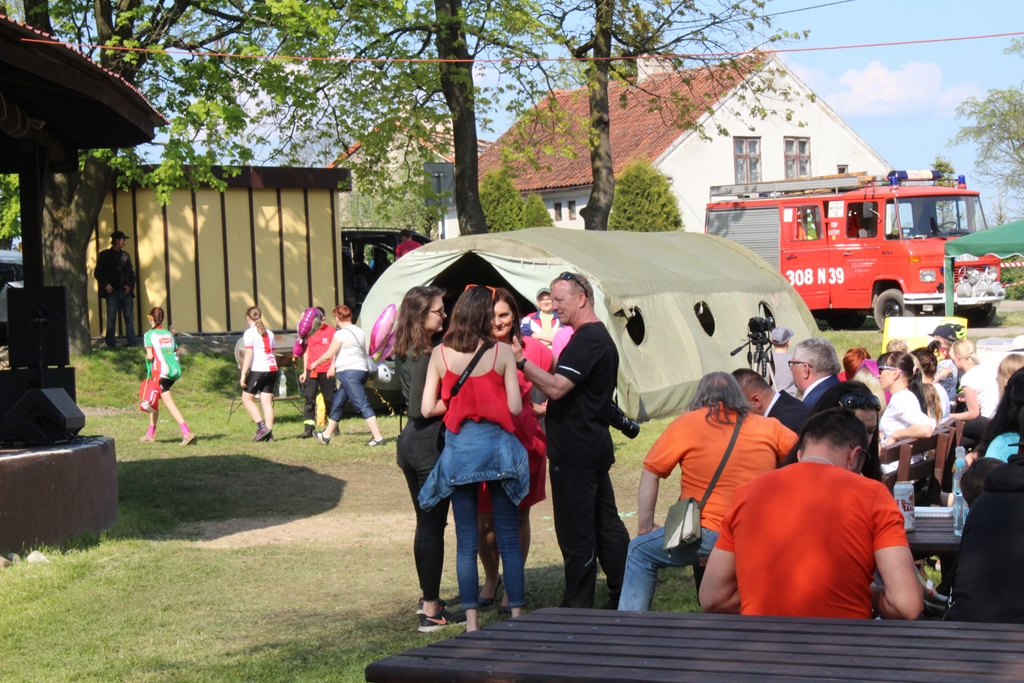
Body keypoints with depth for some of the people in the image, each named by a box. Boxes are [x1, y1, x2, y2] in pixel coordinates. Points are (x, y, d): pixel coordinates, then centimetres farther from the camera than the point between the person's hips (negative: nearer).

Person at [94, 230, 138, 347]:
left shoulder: (126, 255, 15)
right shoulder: (104, 255, 4)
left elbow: (132, 272, 18)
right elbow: (98, 273, 3)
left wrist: (130, 285, 1)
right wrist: (105, 284, -11)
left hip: (125, 292, 3)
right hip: (112, 292, -3)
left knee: (129, 318, 0)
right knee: (111, 319, 0)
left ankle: (133, 342, 1)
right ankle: (111, 344, 3)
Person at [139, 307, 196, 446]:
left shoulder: (149, 335, -4)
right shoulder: (169, 334, 12)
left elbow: (150, 356, -13)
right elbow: (177, 353, 9)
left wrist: (147, 357, 7)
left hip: (159, 371, -7)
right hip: (174, 371, 7)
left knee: (170, 404, -8)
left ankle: (187, 432, -19)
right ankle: (151, 433, 23)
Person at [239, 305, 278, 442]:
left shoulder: (249, 333, -5)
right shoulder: (269, 333, 15)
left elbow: (249, 354, -12)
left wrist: (243, 374, -12)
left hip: (258, 369, -6)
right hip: (272, 369, 6)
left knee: (247, 399, 5)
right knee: (267, 401, 5)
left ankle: (262, 426, -8)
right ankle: (269, 433, -1)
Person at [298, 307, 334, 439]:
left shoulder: (330, 331, -2)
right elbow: (306, 351, 11)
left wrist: (332, 367, -11)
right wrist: (304, 371, 9)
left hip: (327, 371, -2)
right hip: (311, 370, 2)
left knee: (330, 398, 7)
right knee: (309, 398, -7)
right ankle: (308, 428, -10)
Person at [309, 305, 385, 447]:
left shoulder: (341, 334, -10)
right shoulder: (359, 332, 14)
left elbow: (329, 354, -8)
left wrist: (315, 363, 12)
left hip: (349, 372, -9)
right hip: (361, 370, 9)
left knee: (362, 405, -12)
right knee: (337, 404, 19)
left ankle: (377, 437, -18)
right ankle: (326, 435, 30)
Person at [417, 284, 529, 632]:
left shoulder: (440, 354, -2)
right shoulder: (502, 351, -7)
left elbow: (428, 408, -2)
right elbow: (515, 407, -8)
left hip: (459, 448, 1)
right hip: (498, 444, -1)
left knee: (466, 541, 8)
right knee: (508, 538, 7)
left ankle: (471, 620, 8)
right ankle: (517, 616, 8)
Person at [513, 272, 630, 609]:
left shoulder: (586, 341, -17)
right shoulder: (601, 336, 18)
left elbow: (556, 388, -25)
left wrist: (521, 360, -22)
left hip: (575, 452, -11)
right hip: (595, 445, 11)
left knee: (575, 531, -5)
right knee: (606, 524, 14)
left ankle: (577, 607, 0)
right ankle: (624, 598, 19)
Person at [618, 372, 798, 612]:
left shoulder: (686, 424, 3)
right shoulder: (770, 427, 8)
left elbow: (650, 475, 4)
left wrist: (645, 528, 10)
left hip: (710, 536, -2)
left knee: (640, 551, 16)